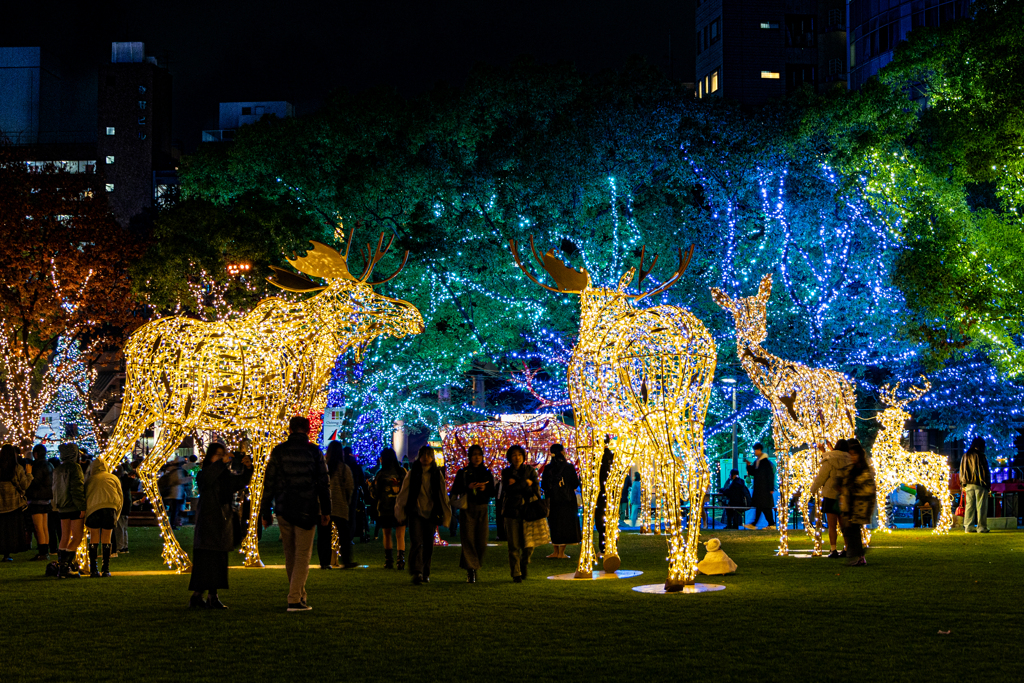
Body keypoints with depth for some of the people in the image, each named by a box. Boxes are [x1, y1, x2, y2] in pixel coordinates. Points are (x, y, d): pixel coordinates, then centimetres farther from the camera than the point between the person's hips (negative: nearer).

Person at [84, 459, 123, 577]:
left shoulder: (90, 480, 22)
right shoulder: (113, 478, 23)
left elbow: (85, 498, 21)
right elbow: (121, 498, 20)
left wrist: (86, 521, 26)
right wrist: (116, 516, 25)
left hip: (93, 508, 0)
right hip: (110, 506, 0)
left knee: (94, 538, 11)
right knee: (106, 539, 11)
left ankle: (93, 570, 7)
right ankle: (106, 570, 9)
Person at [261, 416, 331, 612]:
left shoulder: (279, 451, 2)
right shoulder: (314, 452, -1)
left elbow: (269, 483, 2)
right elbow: (323, 482, -1)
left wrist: (266, 512, 7)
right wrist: (326, 511, 7)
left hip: (283, 509, 2)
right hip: (306, 510, -2)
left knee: (290, 554, 15)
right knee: (303, 555, 0)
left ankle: (299, 596, 22)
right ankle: (295, 600, -9)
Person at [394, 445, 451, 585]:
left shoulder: (437, 474, 7)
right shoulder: (413, 474, 3)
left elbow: (443, 495, 12)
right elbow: (403, 493, 5)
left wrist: (444, 515, 11)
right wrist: (400, 512, 2)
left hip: (431, 514, 2)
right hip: (415, 512, -2)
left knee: (428, 545, 5)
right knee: (417, 542, -15)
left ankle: (425, 573, 18)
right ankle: (416, 572, -25)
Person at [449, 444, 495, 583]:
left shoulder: (487, 473, 14)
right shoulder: (463, 472, 7)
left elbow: (492, 492, 13)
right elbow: (454, 490, 2)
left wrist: (484, 488, -8)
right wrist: (468, 487, -14)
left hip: (482, 509, 2)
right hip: (467, 509, -2)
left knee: (481, 541, -3)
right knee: (468, 539, -12)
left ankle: (475, 567, 15)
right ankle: (470, 570, -14)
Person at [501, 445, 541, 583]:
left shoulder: (530, 471, 11)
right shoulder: (506, 472, 10)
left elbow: (536, 490, 1)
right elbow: (507, 488, -8)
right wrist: (525, 483, -6)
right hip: (512, 511, 0)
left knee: (528, 544, -6)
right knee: (514, 546, -3)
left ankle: (524, 563, 24)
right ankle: (516, 574, 5)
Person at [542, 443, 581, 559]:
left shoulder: (548, 468, -5)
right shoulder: (569, 467, -8)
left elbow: (543, 485, -3)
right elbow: (575, 484, -7)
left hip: (553, 500, 1)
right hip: (567, 500, -1)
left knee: (555, 524, 13)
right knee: (566, 524, 6)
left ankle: (556, 551, 12)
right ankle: (561, 552, 2)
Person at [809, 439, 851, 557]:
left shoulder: (829, 461, -12)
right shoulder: (849, 460, 2)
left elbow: (821, 477, -5)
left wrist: (813, 489, 11)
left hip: (831, 495, -5)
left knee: (832, 525, -1)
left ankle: (833, 550, -5)